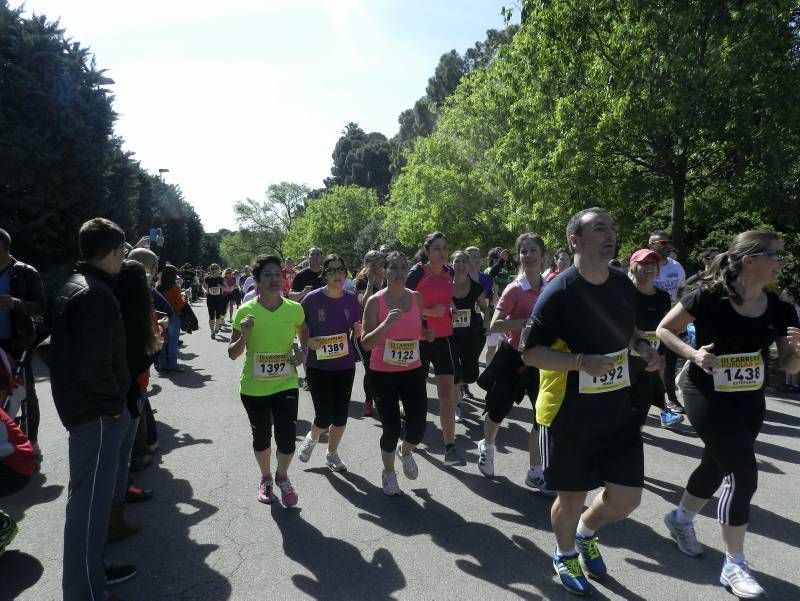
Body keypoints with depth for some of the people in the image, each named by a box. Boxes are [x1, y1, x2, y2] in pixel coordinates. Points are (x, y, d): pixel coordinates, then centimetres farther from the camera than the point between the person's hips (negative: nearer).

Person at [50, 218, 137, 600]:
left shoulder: (74, 286, 12)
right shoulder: (96, 295, -20)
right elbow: (96, 363, -27)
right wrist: (114, 405, -12)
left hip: (80, 405, 11)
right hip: (96, 411, -11)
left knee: (89, 496, 20)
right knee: (91, 500, -1)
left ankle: (91, 569, 35)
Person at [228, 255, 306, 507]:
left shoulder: (295, 309, -5)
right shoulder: (245, 311, -10)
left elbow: (305, 335, 17)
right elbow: (232, 354, -3)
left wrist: (302, 353, -3)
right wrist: (244, 336, -23)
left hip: (286, 384, 0)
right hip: (254, 387, 0)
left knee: (287, 437, -8)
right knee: (261, 437, 15)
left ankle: (282, 477, 25)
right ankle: (265, 479, 43)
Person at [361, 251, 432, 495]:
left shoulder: (417, 298, 1)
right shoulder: (375, 301, -11)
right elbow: (366, 343, -13)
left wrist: (426, 334, -4)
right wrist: (386, 324, -28)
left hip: (413, 371, 3)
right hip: (383, 374, -3)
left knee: (418, 428, 0)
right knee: (391, 429, 1)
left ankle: (405, 452, 38)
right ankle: (388, 473, 31)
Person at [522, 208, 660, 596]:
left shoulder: (624, 285, 1)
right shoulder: (558, 292, -19)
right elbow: (531, 353, -18)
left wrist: (642, 347, -2)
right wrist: (582, 361, -31)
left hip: (618, 411, 6)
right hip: (571, 415, -5)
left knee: (627, 497, 10)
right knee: (572, 497, 10)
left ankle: (587, 532, 43)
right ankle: (565, 555, 41)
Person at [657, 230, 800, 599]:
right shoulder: (709, 297, -18)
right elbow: (664, 330, -8)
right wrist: (693, 354, -23)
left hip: (750, 402, 6)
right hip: (708, 397, -6)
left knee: (717, 467, 19)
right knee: (743, 474, -8)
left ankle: (680, 519, 46)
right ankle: (734, 566, 10)